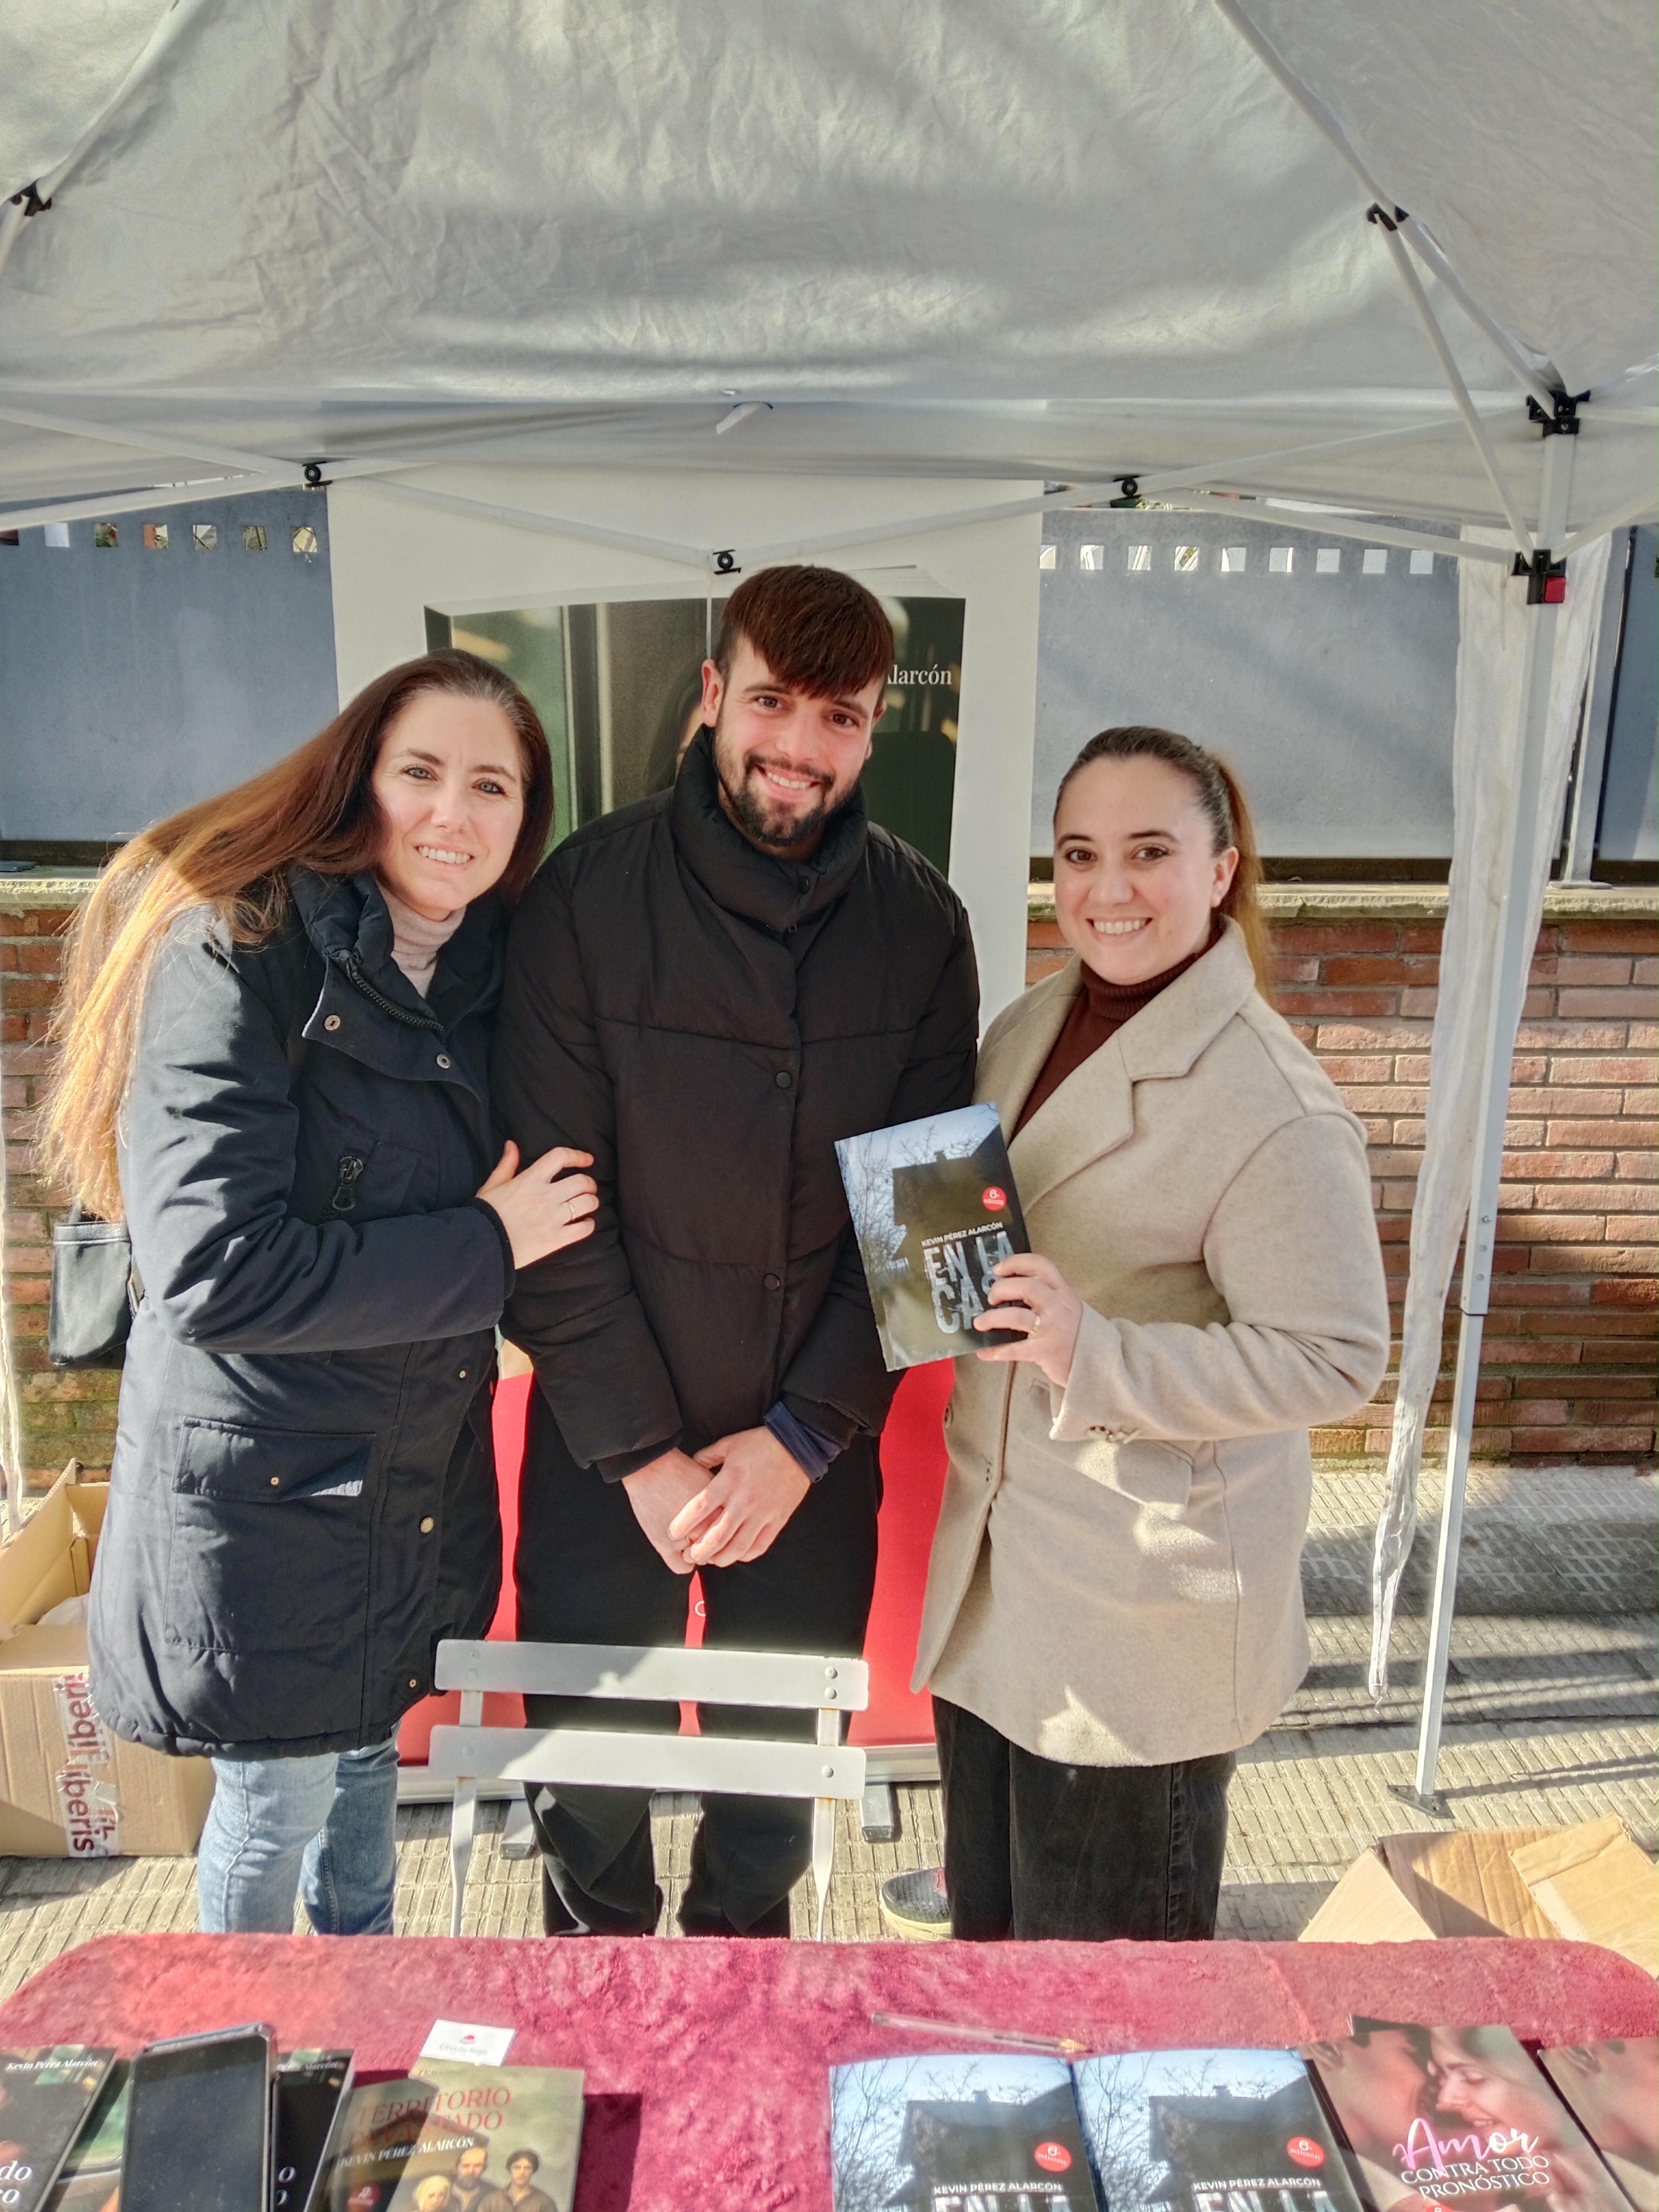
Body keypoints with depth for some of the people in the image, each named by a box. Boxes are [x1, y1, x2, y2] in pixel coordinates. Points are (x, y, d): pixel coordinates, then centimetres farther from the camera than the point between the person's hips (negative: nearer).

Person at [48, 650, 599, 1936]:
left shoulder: (490, 969, 2)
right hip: (265, 1482, -6)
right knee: (279, 1800, 14)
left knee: (370, 1748, 26)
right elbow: (216, 1267, -26)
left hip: (425, 1475, 6)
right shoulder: (235, 955, -19)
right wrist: (482, 1248, -20)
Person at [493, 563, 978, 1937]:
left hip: (817, 1452, 2)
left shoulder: (921, 922, -5)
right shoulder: (590, 893, -11)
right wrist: (640, 1450, -11)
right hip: (605, 1442, -1)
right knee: (591, 1785, 16)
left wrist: (803, 1436, -9)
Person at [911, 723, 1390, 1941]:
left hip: (1147, 1603, -7)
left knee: (1102, 1941, 16)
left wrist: (1096, 1355, -29)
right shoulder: (1026, 1031, 3)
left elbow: (1335, 1357, -21)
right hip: (994, 1560, 7)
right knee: (987, 1913, 26)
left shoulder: (1276, 1109, -22)